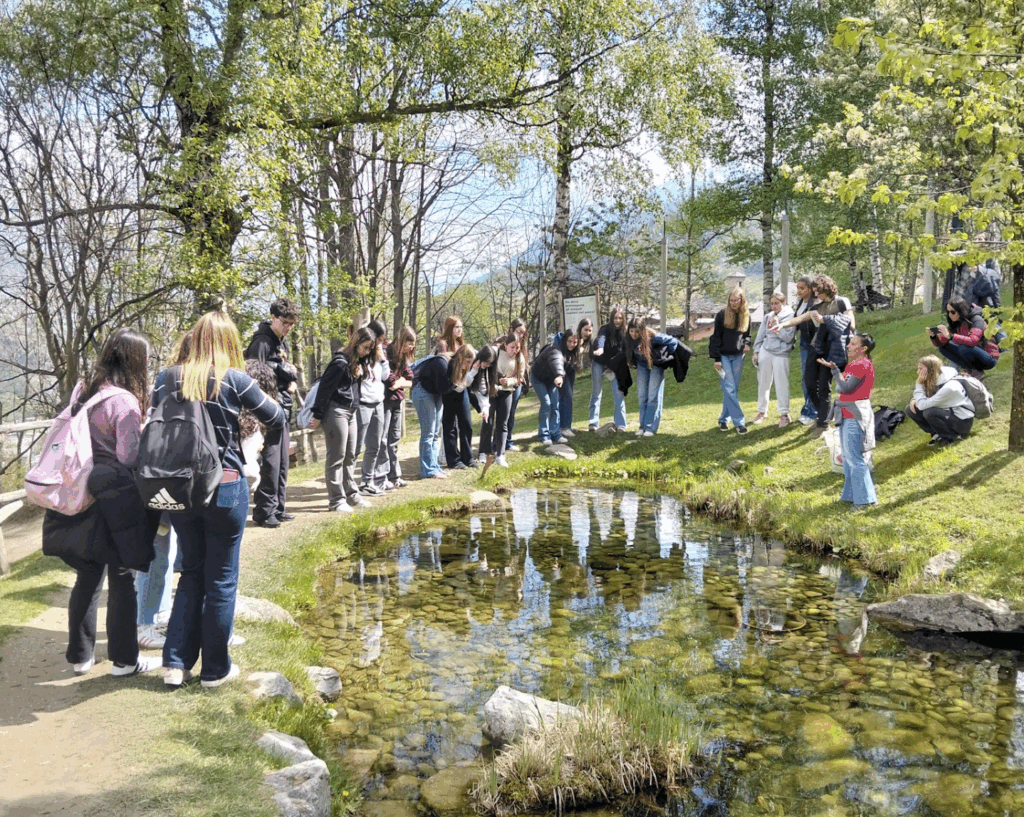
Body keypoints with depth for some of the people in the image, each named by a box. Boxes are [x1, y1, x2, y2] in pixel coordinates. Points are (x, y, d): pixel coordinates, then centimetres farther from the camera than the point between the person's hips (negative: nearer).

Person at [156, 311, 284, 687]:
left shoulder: (166, 379, 0)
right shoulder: (234, 380, -11)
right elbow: (276, 419, -2)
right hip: (225, 489, -4)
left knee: (191, 573, 20)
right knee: (221, 579, 9)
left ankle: (176, 663, 18)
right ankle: (215, 668, 20)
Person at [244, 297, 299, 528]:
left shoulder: (282, 343, 17)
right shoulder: (262, 342, -12)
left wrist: (292, 379, 6)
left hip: (283, 409, 9)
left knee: (282, 462, 12)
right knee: (270, 462, -8)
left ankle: (278, 508, 21)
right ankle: (264, 511, 0)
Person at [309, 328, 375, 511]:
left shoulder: (359, 363, 12)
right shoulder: (341, 362, -15)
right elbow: (325, 388, -15)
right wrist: (317, 415, -14)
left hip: (350, 413, 9)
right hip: (336, 411, -9)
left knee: (350, 456, 14)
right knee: (336, 457, -3)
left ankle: (351, 494, 22)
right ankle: (336, 500, 2)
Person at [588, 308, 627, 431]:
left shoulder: (624, 332, -8)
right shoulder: (605, 329, -20)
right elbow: (601, 339, -41)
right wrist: (600, 349, -62)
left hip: (614, 363, 2)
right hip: (599, 363, -2)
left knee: (619, 392, -8)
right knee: (596, 392, -1)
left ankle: (620, 424, -7)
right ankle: (594, 423, 4)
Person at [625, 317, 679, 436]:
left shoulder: (653, 337, -32)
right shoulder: (629, 338, -19)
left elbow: (673, 342, -23)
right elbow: (628, 353, 3)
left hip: (656, 364, -4)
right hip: (642, 365, 4)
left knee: (653, 396, -7)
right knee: (642, 396, 3)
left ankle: (651, 428, -5)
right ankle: (643, 426, 9)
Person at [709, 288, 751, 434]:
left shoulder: (746, 316, 6)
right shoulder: (722, 314, -5)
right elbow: (716, 337, -4)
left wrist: (747, 344, -4)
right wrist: (717, 358, -9)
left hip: (738, 356, 4)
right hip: (724, 355, -4)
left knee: (734, 389, 5)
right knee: (729, 389, -10)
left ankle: (724, 419, 17)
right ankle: (739, 421, -12)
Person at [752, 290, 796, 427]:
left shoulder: (790, 317, -4)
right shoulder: (768, 317, 9)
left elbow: (788, 337, -10)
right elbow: (760, 335, 13)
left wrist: (777, 326, -15)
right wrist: (756, 351, 9)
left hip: (781, 354, -4)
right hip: (765, 352, 4)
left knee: (781, 384, -2)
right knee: (763, 383, 10)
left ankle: (784, 414, 7)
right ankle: (762, 412, 21)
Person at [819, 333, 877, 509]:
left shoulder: (863, 365, -16)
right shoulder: (852, 364, 15)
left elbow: (845, 387, -23)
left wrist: (834, 368, -23)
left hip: (855, 416, -11)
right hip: (848, 414, 11)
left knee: (854, 458, -8)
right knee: (847, 457, 17)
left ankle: (864, 498, -2)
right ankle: (851, 494, 26)